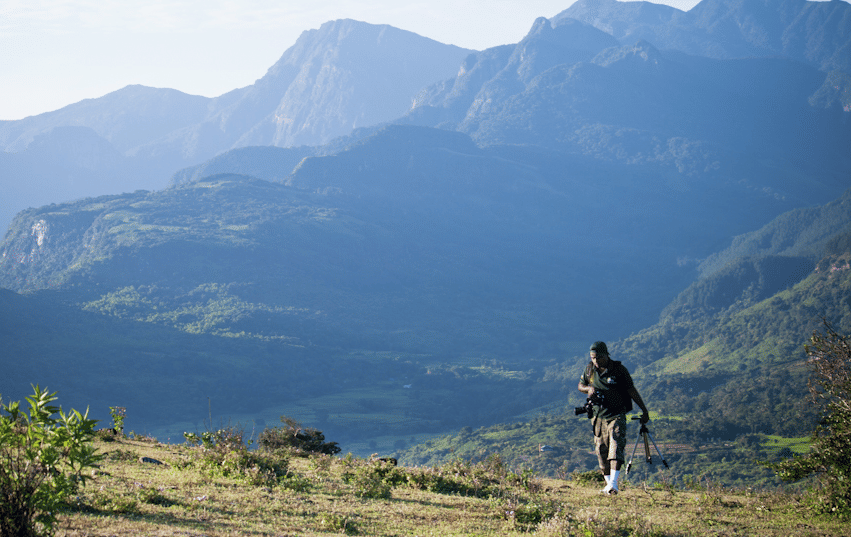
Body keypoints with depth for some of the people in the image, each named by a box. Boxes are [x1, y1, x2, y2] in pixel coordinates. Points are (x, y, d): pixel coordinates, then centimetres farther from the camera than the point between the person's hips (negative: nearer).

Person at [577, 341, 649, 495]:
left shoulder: (619, 369, -7)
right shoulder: (589, 369, 3)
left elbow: (631, 390, -1)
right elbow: (580, 386, 17)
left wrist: (644, 409, 0)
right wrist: (589, 388, -7)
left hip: (617, 415, -4)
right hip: (598, 417, 4)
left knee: (616, 449, -17)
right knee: (601, 451, 6)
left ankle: (613, 484, -26)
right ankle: (608, 483, 19)